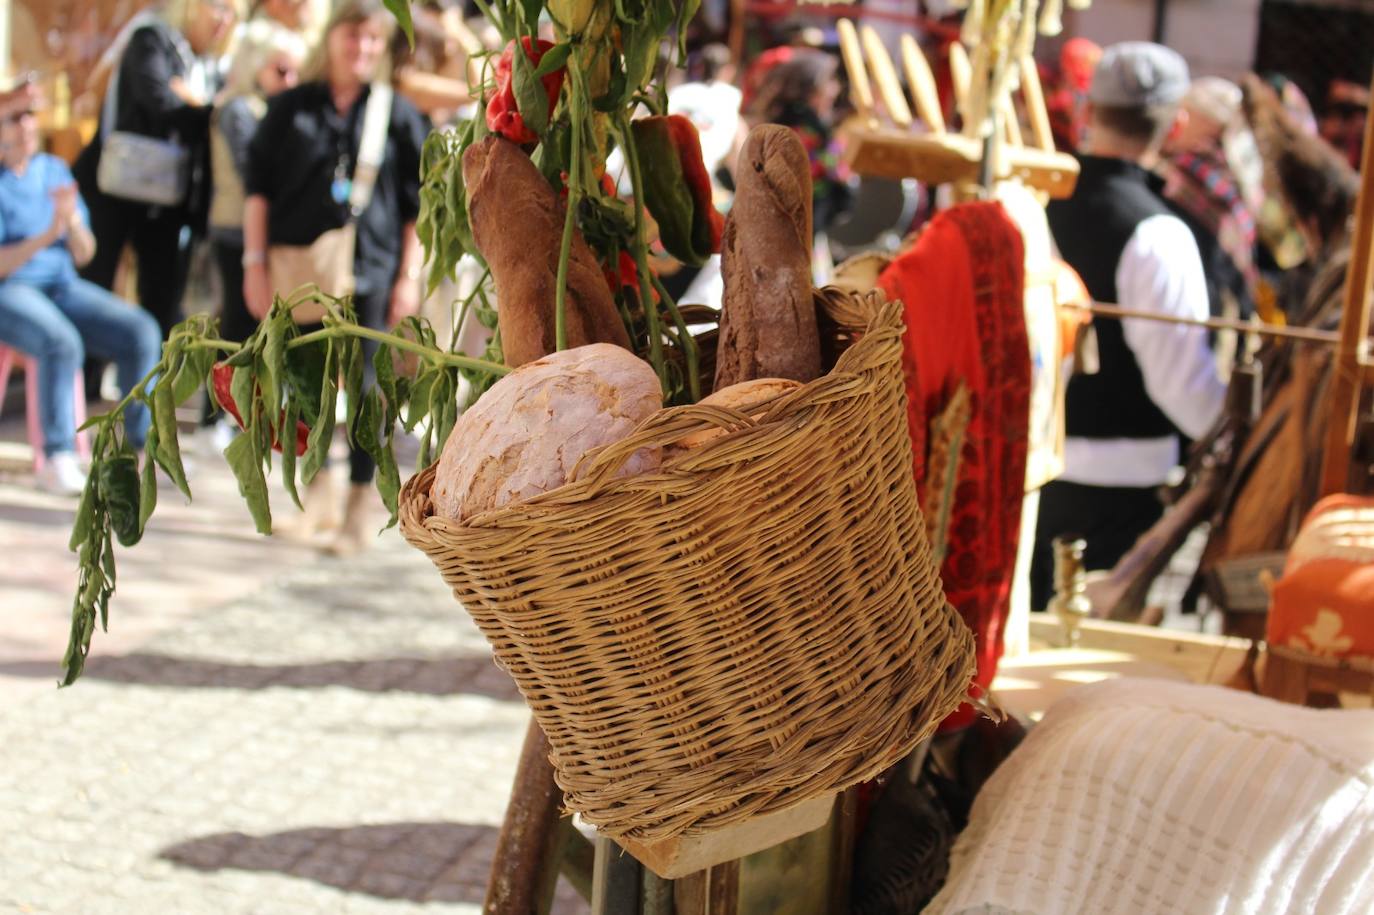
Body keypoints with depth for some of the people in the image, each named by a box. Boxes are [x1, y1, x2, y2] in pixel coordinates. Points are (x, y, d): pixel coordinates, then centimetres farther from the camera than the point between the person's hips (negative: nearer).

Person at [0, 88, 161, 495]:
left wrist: (71, 220, -12)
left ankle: (140, 446, -8)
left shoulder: (54, 170, 9)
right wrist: (46, 236, -25)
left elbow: (83, 255, 9)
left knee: (142, 332, -16)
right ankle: (57, 460, -29)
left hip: (62, 286, 6)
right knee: (61, 342, -36)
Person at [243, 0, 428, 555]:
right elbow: (258, 186, 8)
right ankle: (316, 489, 22)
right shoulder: (291, 108, 8)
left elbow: (418, 203, 5)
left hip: (370, 269, -2)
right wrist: (255, 263, 1)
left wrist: (409, 277, -2)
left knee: (364, 386, -2)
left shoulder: (398, 114, 5)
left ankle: (361, 507, 7)